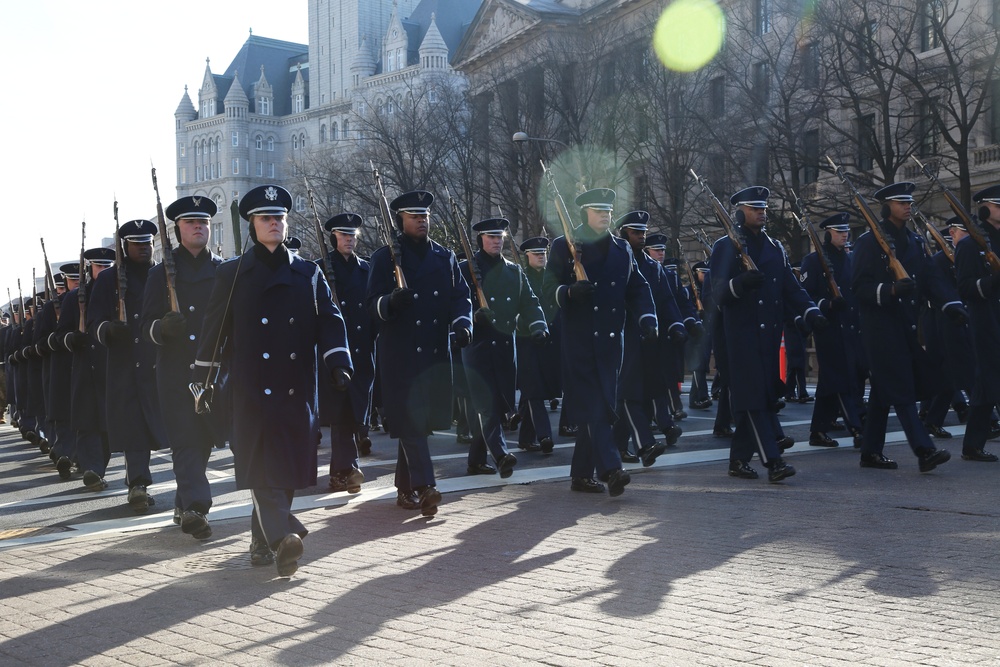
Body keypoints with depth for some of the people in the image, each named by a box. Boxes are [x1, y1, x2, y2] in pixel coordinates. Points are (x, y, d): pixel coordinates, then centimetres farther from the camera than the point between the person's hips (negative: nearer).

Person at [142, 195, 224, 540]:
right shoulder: (162, 273, 4)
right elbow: (147, 327, 1)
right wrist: (163, 327, -22)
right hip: (176, 371, -2)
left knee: (205, 437, 9)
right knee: (185, 437, -10)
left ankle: (184, 504, 26)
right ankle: (196, 506, -17)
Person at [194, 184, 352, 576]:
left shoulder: (308, 274, 11)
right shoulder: (231, 275, 6)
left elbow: (329, 320, 5)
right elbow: (213, 329, 8)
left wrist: (338, 362, -11)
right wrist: (201, 380, 7)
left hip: (297, 388, 2)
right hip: (252, 389, -2)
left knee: (287, 467, 6)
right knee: (264, 463, -13)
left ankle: (263, 541, 21)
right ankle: (284, 536, -23)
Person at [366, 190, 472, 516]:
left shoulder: (445, 257, 13)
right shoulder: (384, 258, 1)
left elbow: (461, 296, 9)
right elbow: (373, 303, -3)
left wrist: (462, 324, -11)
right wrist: (391, 301, -26)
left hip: (436, 352, 5)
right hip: (400, 353, -4)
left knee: (423, 419, 10)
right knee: (410, 418, -12)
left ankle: (405, 486, 23)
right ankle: (424, 487, -16)